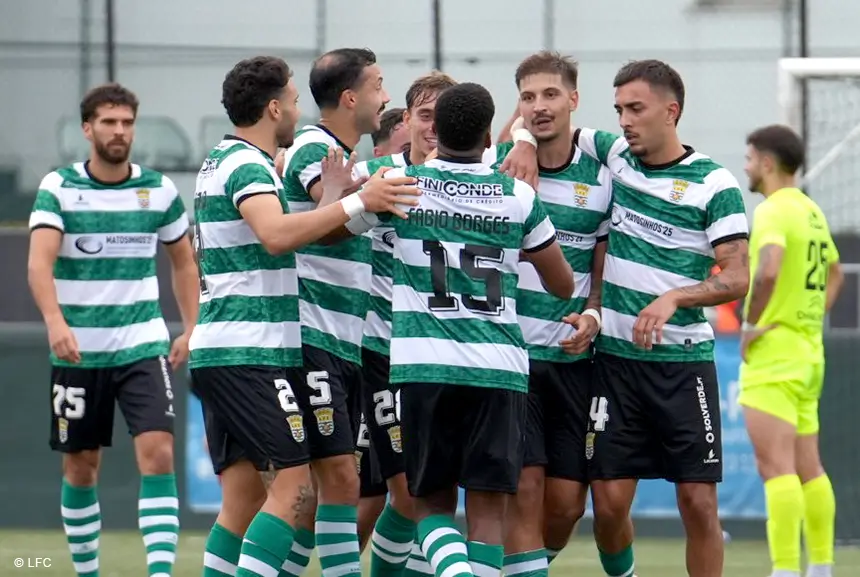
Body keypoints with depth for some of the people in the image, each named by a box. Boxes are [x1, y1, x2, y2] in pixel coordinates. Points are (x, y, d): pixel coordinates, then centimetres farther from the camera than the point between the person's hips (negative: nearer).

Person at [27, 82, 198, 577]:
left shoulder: (160, 190, 3)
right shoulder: (58, 189, -4)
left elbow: (184, 262, 16)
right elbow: (39, 262, -16)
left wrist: (192, 329, 5)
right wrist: (55, 322, -33)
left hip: (143, 346, 1)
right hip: (79, 350, 0)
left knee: (158, 456, -15)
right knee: (80, 469, 8)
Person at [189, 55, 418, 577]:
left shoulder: (221, 162, 19)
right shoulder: (248, 167, -11)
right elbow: (276, 235, -31)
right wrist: (356, 202, -33)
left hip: (220, 352, 10)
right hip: (252, 353, -10)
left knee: (243, 498, 8)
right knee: (295, 488, -13)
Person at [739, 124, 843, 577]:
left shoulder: (773, 210, -13)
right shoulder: (811, 210, 15)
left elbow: (768, 270, -31)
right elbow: (834, 271, 30)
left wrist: (751, 323, -18)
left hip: (773, 353, -9)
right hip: (808, 353, 9)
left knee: (776, 467, -13)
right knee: (808, 468, 13)